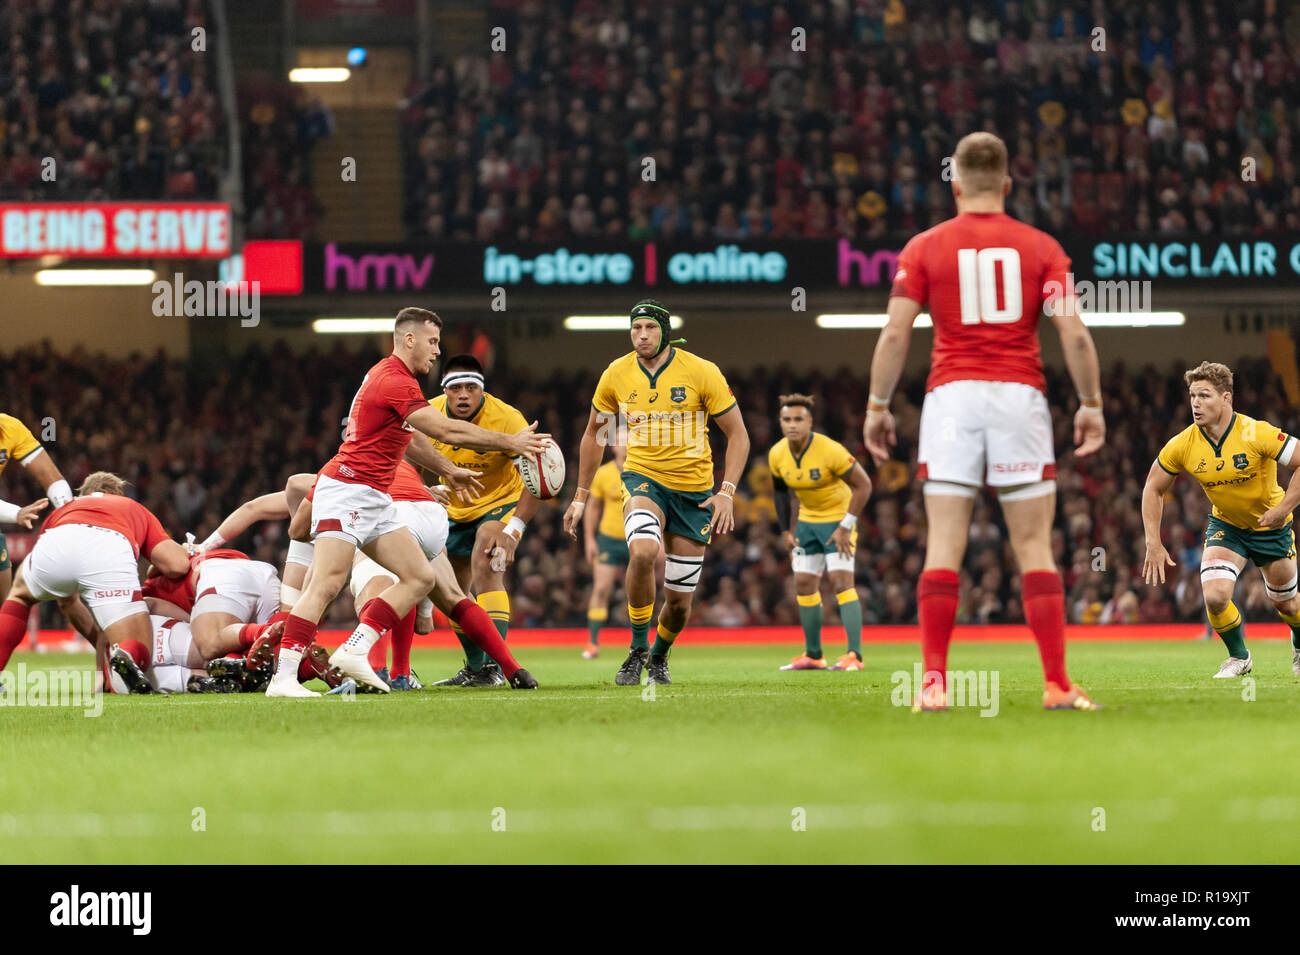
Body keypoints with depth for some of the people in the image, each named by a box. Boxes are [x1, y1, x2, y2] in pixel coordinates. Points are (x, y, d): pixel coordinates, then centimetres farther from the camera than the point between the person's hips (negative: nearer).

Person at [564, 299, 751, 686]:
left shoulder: (702, 373, -11)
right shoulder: (616, 375, -3)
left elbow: (738, 435, -5)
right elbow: (594, 434, 12)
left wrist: (726, 492, -16)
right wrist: (581, 496, 11)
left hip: (694, 491, 0)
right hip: (644, 479, 0)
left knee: (679, 601, 3)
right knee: (643, 551, -33)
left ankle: (659, 656, 37)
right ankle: (638, 650, -16)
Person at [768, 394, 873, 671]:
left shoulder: (830, 450, -26)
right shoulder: (777, 455, -9)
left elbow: (863, 485, -19)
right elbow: (780, 490, 10)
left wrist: (845, 528, -21)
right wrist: (785, 531, 5)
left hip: (838, 518, -6)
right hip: (808, 520, 6)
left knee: (842, 580, -18)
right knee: (804, 584, 7)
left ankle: (854, 655, -21)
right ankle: (813, 655, 19)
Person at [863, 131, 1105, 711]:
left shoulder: (924, 248, 4)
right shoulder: (1040, 248, 5)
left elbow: (895, 333, -2)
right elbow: (1074, 334, -2)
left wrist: (877, 407, 6)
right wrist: (1091, 404, 7)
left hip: (951, 396, 0)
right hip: (1020, 398, 0)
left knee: (943, 545, 0)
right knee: (1035, 548, 3)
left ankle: (934, 682, -6)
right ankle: (1057, 684, -1)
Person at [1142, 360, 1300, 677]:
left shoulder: (1256, 434, -28)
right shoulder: (1182, 446, -18)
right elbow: (1153, 489, -3)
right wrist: (1154, 544, -10)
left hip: (1270, 526, -2)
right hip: (1225, 526, 2)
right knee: (1214, 596, -20)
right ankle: (1239, 657, 8)